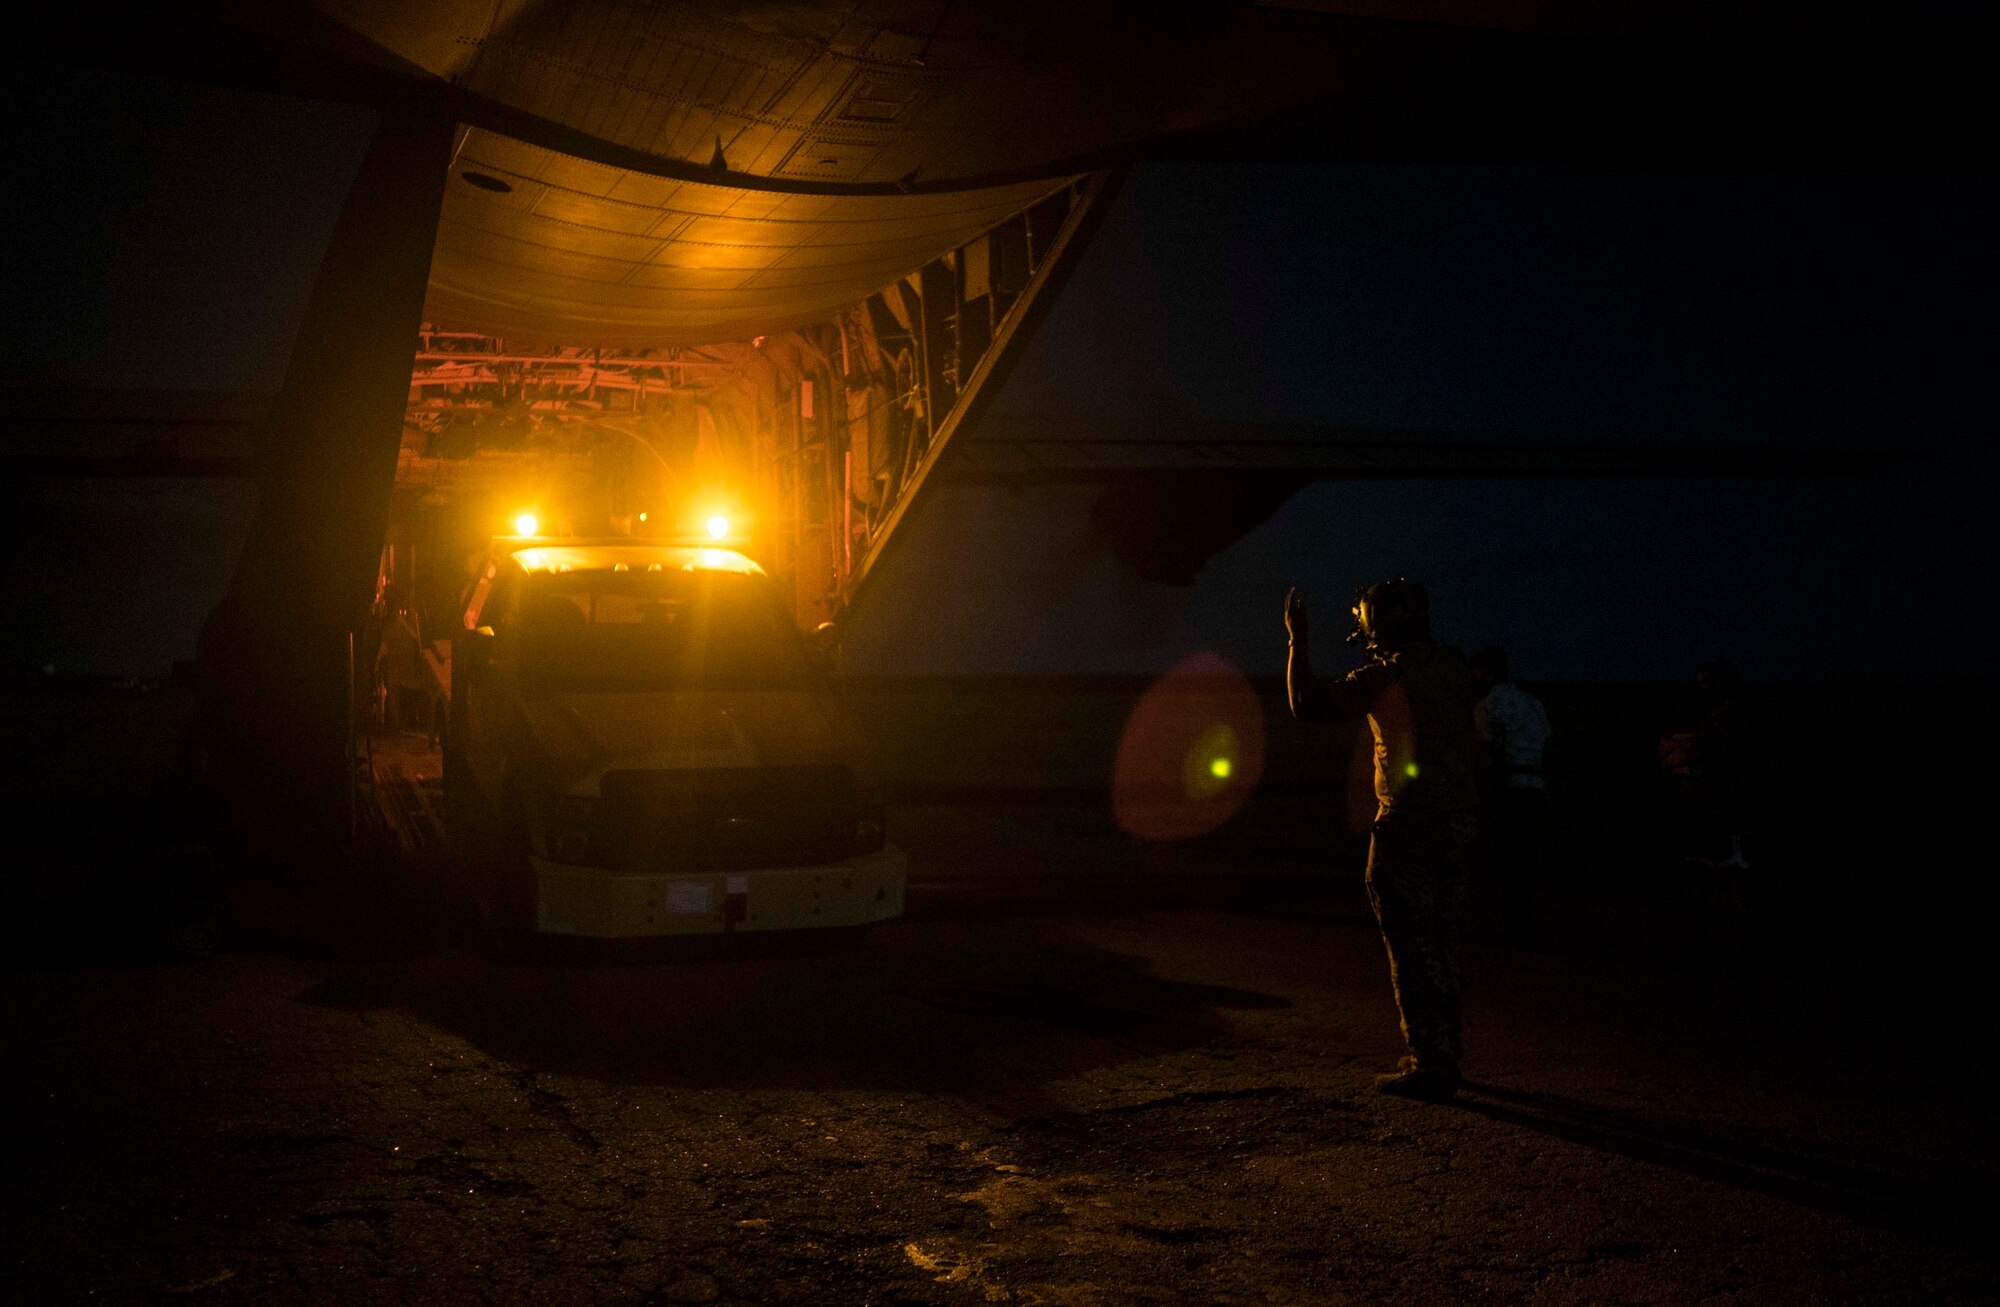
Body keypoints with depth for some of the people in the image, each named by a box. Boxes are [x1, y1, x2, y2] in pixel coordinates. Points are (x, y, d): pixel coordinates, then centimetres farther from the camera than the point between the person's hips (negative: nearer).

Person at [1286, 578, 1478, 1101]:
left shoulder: (1388, 675, -12)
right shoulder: (1453, 667, 9)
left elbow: (1307, 703, -10)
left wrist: (1299, 640, 0)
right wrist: (1376, 652, 30)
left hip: (1409, 824, -7)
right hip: (1458, 822, 8)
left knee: (1413, 948, -2)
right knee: (1444, 942, 15)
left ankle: (1429, 1065, -1)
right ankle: (1442, 1057, 23)